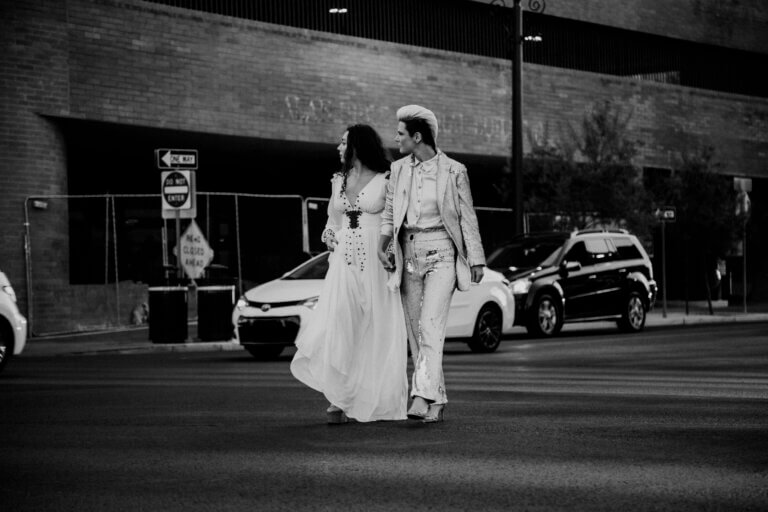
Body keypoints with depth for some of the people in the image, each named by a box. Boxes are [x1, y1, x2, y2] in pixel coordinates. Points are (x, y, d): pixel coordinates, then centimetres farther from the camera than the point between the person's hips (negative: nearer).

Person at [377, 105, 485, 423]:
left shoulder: (453, 171, -4)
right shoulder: (398, 170, 9)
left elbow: (467, 218, 1)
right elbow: (390, 213, 11)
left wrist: (476, 260, 2)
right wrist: (383, 243, -7)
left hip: (441, 254, -5)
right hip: (408, 254, 5)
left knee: (431, 326, -17)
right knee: (415, 330, 4)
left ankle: (422, 397, -24)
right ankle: (437, 402, 12)